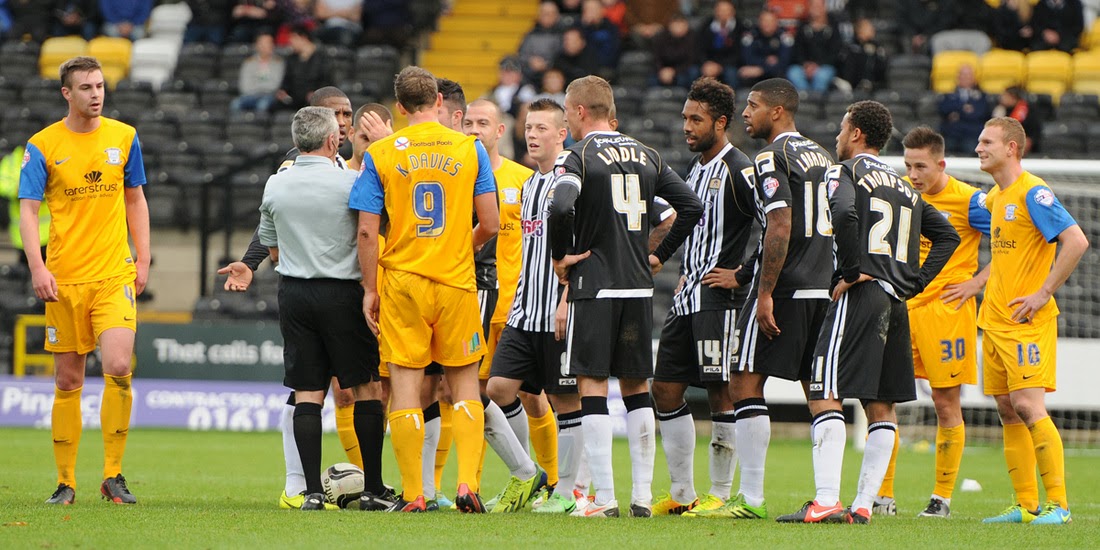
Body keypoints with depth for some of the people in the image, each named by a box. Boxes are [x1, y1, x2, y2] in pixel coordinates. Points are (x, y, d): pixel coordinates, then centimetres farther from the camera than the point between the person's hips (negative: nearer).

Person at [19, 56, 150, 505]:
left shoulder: (124, 137, 7)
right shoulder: (42, 146, -1)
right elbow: (27, 211, -2)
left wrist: (143, 259, 9)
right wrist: (37, 267, -14)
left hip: (114, 274, 1)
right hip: (64, 280, -1)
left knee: (118, 369, -15)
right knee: (68, 381, 4)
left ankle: (113, 475, -5)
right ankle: (65, 482, 12)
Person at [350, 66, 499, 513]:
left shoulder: (380, 155, -2)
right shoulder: (470, 149, 1)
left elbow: (367, 232, -5)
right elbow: (489, 222, 2)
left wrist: (370, 289, 3)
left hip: (402, 280, -1)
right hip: (458, 280, 1)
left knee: (405, 384, 2)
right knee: (464, 383, 11)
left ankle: (412, 495, 1)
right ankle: (467, 484, 0)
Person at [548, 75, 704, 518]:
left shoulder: (578, 157, -7)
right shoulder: (646, 156, 11)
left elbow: (561, 207, -25)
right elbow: (692, 206, 10)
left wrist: (561, 256, -10)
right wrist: (659, 255, 16)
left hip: (594, 286, -5)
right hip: (638, 287, 5)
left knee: (592, 386, -2)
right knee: (636, 388, 12)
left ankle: (604, 498, -7)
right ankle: (642, 496, 10)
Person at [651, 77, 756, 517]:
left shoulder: (738, 171, -11)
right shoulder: (696, 169, 17)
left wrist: (742, 275, -15)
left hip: (719, 298, -9)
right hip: (688, 296, 9)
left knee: (721, 392, -5)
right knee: (665, 389, 7)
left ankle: (721, 494, 1)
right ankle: (682, 494, 12)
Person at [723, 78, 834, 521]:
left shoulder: (773, 159, -10)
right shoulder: (821, 156, 16)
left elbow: (781, 227, -20)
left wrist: (765, 293, -19)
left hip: (785, 287, -8)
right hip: (823, 287, 8)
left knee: (746, 383, -5)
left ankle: (751, 497, -8)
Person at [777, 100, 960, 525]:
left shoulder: (845, 172, -1)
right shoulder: (904, 187, 21)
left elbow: (844, 214, -23)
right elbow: (947, 235, 21)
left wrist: (853, 271, -15)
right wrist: (915, 281, 15)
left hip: (860, 296, -7)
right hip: (896, 301, 7)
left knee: (825, 396, -10)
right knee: (881, 405, 10)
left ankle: (826, 501, -20)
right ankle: (863, 504, 8)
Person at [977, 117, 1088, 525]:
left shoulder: (1032, 192, -13)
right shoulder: (995, 196, 15)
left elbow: (1076, 242, -20)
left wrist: (1043, 293, -19)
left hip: (1027, 321, -9)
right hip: (994, 319, 9)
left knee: (1028, 406, -15)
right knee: (1008, 412, 7)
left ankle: (1058, 504, -13)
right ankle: (1026, 505, 9)